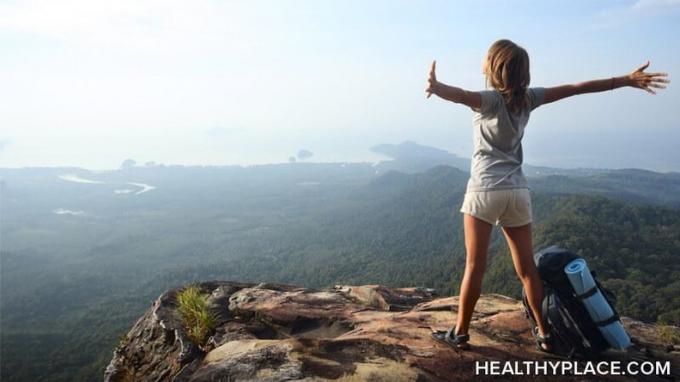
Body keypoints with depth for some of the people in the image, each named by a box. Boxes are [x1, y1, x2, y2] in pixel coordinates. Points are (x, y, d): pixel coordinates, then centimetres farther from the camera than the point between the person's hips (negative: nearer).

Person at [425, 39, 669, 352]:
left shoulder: (490, 98, -8)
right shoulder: (527, 97, 7)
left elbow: (462, 95, -31)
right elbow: (576, 88, 10)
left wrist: (437, 88, -51)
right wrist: (627, 80, 19)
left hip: (485, 190, -5)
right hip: (518, 191, 5)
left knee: (475, 266, 1)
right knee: (527, 267, 13)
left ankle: (460, 333, 10)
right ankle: (543, 333, 22)